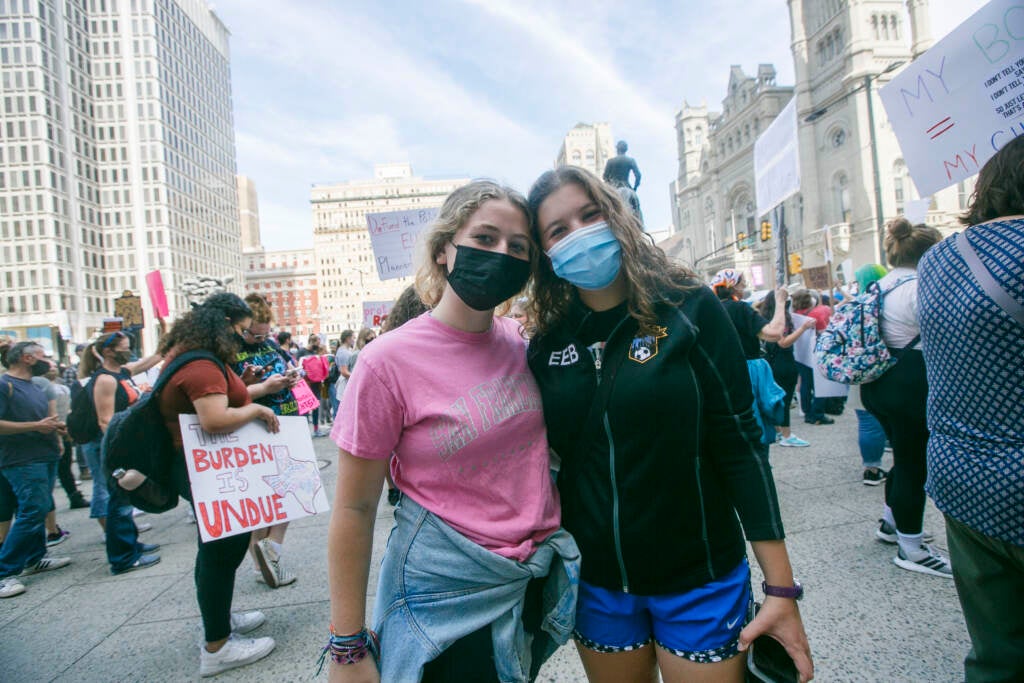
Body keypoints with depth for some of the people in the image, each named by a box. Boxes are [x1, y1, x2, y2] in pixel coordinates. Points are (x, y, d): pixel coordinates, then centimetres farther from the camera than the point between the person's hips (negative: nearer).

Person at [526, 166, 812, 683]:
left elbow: (740, 445, -10)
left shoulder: (689, 309, -11)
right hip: (596, 584, 3)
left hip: (699, 579, -2)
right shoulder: (548, 345, -3)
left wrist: (781, 587, -11)